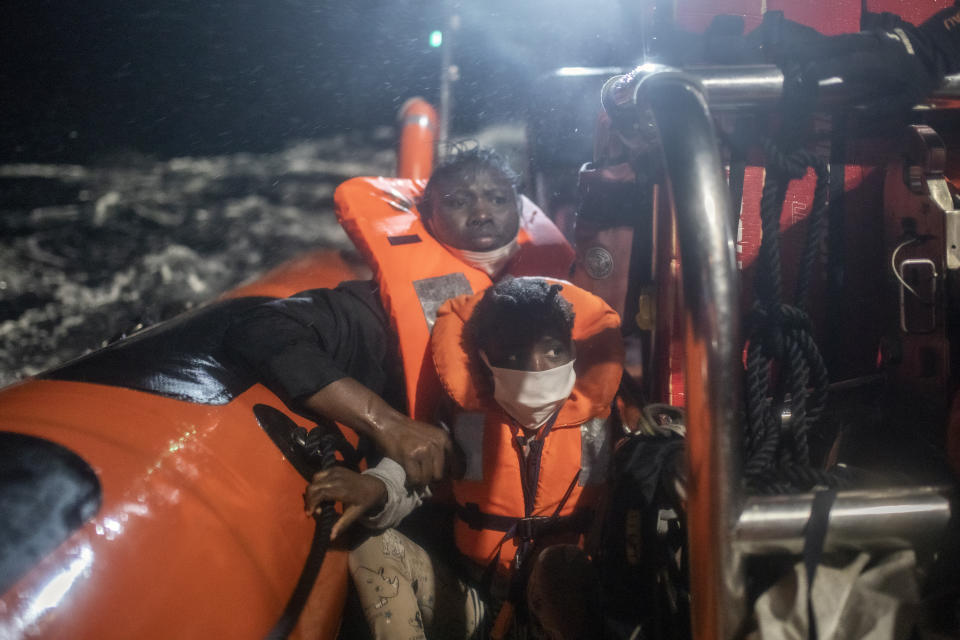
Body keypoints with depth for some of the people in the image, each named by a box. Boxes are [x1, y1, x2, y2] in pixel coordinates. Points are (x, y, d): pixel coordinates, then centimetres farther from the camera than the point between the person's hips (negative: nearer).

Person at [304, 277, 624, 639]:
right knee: (372, 545, -15)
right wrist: (376, 490, -31)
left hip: (562, 607, -3)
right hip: (474, 604, 3)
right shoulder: (464, 422, -3)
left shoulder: (597, 430, -5)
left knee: (561, 565, -37)